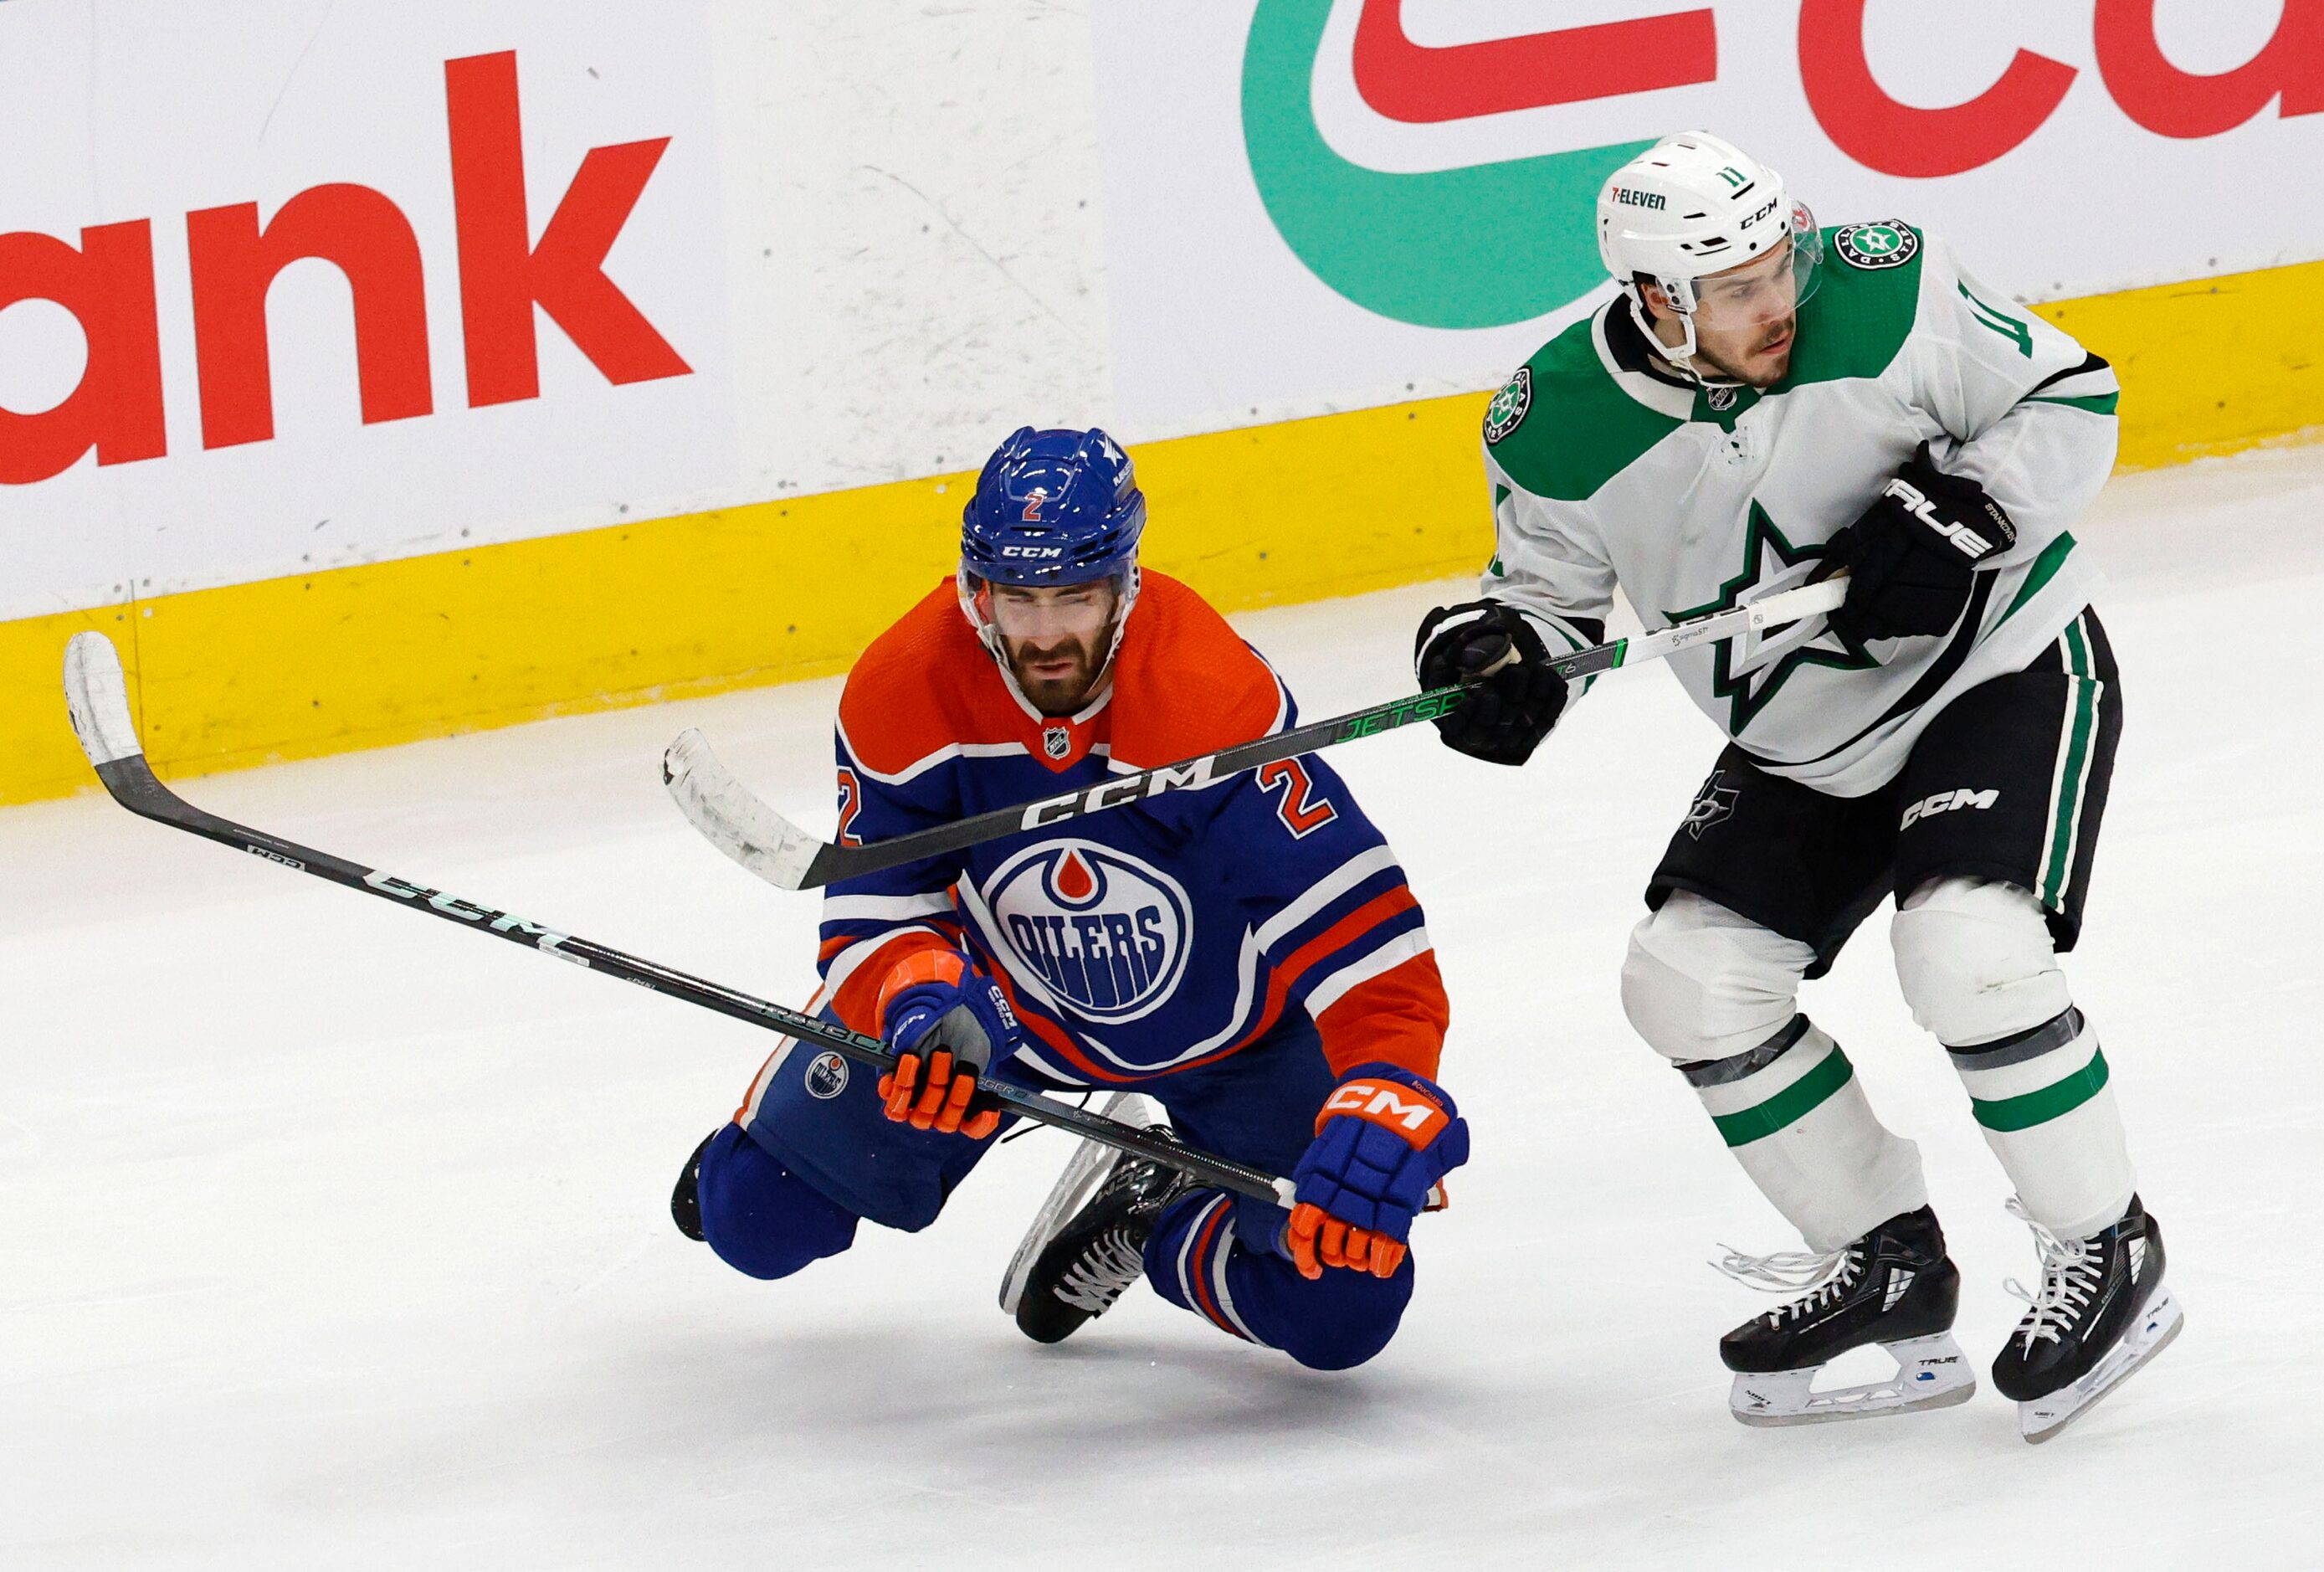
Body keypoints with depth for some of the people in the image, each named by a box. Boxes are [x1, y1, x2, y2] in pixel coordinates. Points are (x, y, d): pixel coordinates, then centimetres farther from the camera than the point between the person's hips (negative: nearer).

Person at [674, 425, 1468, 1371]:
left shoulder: (1216, 704, -36)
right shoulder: (899, 695, -25)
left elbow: (1366, 940, -39)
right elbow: (872, 920, -17)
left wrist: (1383, 1119, -54)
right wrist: (922, 1002, -41)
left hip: (1228, 1029, -2)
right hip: (1000, 999, 2)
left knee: (1343, 1307, -16)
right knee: (757, 1220, -4)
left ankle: (1152, 1222, 16)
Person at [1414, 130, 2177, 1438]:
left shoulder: (1885, 296, -23)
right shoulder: (1560, 432, -15)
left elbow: (2073, 401, -12)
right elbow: (1556, 588, 2)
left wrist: (1958, 513, -27)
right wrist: (1502, 650, -20)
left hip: (2008, 669, -5)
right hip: (1806, 743, 5)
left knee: (1970, 953, -25)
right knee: (1692, 979, -2)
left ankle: (2109, 1256, -6)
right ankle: (1890, 1261, 14)